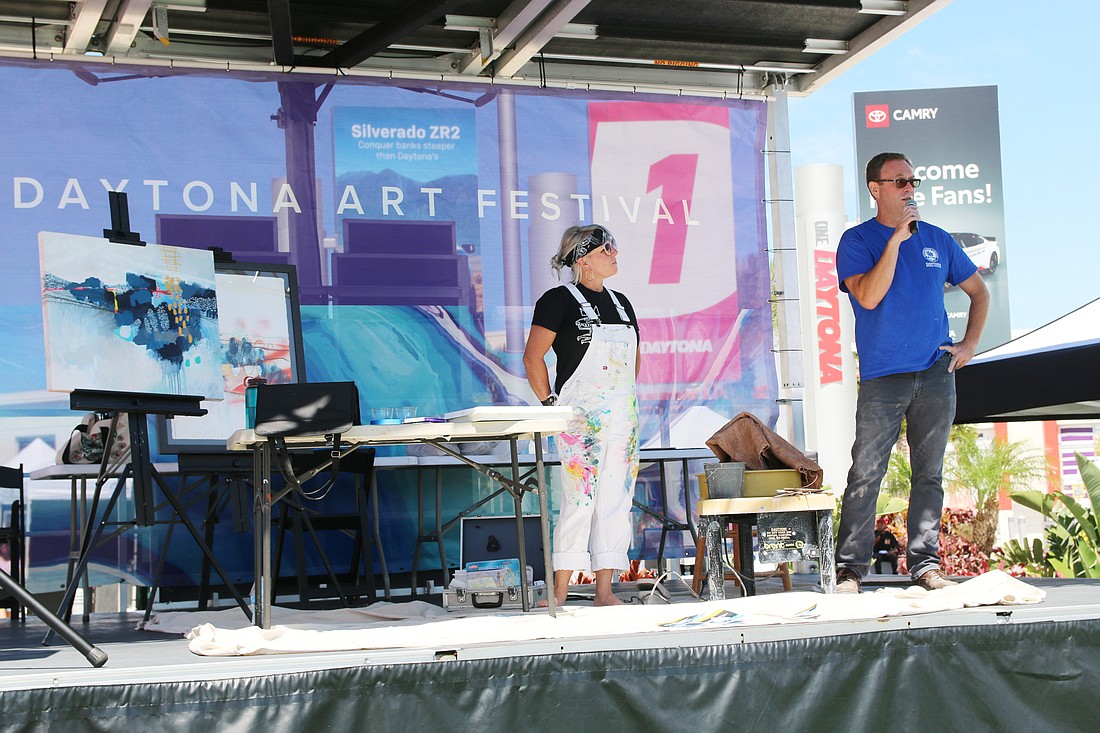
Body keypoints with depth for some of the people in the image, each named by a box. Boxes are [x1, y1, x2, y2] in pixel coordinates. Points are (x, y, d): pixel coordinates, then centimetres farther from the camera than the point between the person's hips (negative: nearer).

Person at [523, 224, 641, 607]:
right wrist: (551, 404, -9)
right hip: (581, 416, -7)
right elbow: (533, 357, -8)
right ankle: (559, 594, -4)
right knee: (579, 500, -11)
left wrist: (627, 399, 16)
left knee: (616, 502, 3)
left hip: (623, 415, 7)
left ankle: (604, 592, 8)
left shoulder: (620, 303, 16)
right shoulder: (559, 300, -4)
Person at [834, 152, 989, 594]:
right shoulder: (857, 241, 1)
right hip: (882, 378, -4)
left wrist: (970, 344, 10)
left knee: (929, 474, 7)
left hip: (936, 374, 4)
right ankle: (849, 569, 0)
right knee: (865, 476, -5)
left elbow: (979, 292, 22)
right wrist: (896, 240, -17)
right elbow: (868, 297, -16)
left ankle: (925, 564, 14)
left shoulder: (937, 240, 12)